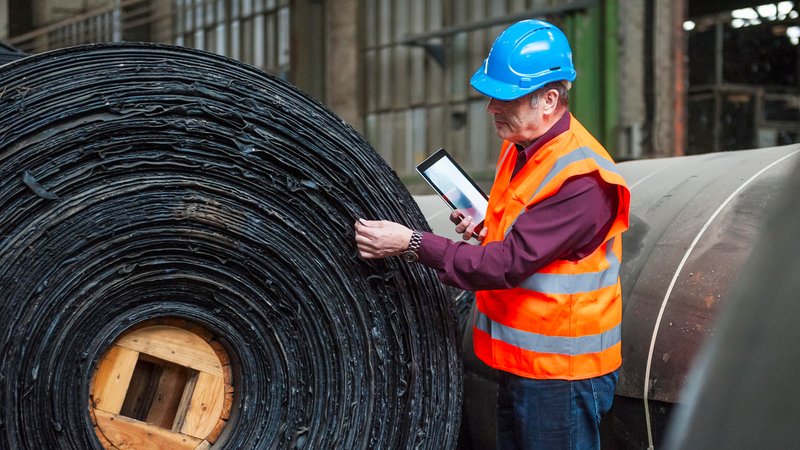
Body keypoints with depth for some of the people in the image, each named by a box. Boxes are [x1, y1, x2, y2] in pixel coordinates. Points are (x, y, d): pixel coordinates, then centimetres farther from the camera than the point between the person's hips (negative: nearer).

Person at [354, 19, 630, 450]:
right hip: (517, 359, 9)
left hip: (560, 371, -9)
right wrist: (486, 227, 1)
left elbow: (510, 264, -27)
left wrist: (411, 244, -27)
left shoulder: (580, 177, -24)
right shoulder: (518, 147, 6)